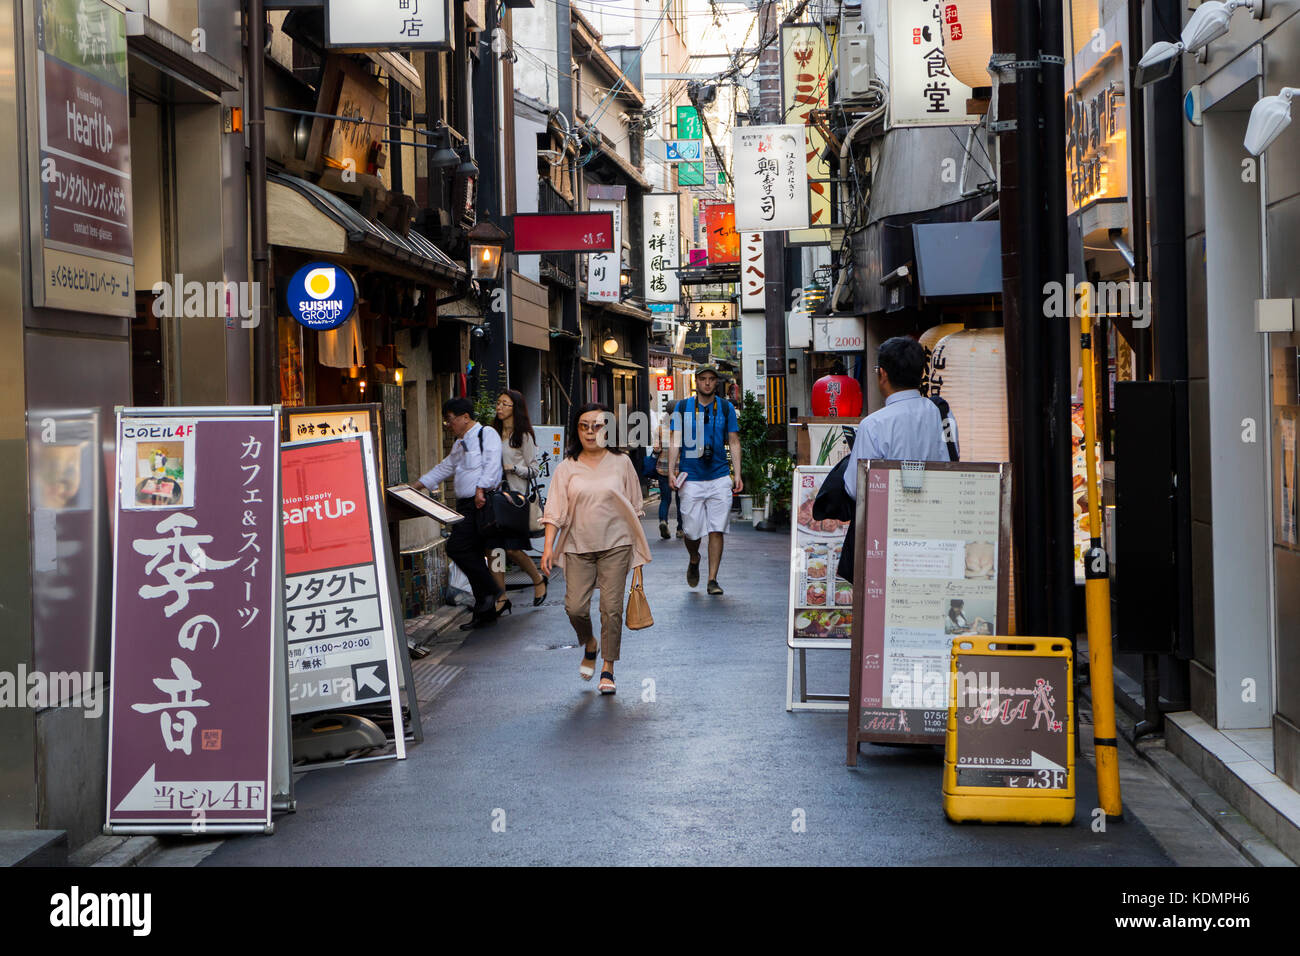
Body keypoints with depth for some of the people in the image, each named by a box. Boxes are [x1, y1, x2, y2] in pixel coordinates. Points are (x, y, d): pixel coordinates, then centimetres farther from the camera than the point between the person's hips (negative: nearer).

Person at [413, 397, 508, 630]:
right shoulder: (459, 443, 23)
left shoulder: (486, 435, -5)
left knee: (457, 547, -18)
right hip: (464, 506, 9)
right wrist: (420, 484, 26)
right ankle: (486, 611, 10)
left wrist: (481, 489, -28)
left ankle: (492, 592, -8)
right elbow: (445, 467, 32)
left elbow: (491, 465, -18)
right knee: (473, 554, 6)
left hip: (481, 503, -9)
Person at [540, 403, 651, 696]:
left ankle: (608, 670, 5)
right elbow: (555, 510, 2)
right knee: (575, 607, -8)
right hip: (578, 547, 1)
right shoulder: (567, 468, 5)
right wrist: (549, 546, -9)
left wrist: (639, 547, 9)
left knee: (611, 608, -6)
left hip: (616, 545, -1)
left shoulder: (621, 463, 5)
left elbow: (634, 507, 10)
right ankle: (589, 644, 24)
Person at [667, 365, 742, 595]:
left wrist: (737, 474, 2)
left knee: (717, 530, -5)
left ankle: (712, 580, 2)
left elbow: (734, 442, 10)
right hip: (690, 478, 0)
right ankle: (693, 560, 32)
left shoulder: (726, 408, 8)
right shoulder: (683, 407, 6)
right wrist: (671, 471, -6)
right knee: (691, 530, 0)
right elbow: (676, 442, 5)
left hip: (719, 477, 0)